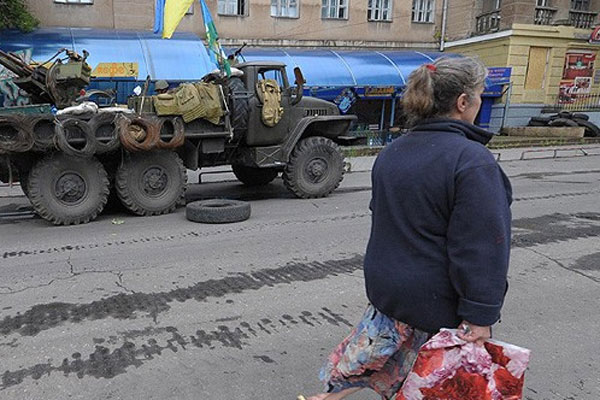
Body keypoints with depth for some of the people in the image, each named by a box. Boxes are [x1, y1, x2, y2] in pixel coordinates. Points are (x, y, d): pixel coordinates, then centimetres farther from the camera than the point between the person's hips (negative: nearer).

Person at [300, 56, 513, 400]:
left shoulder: (392, 152, 3)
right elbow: (481, 248, -23)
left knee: (368, 356, 22)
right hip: (439, 304, -6)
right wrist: (481, 317, -16)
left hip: (388, 289, 6)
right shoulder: (473, 161, -21)